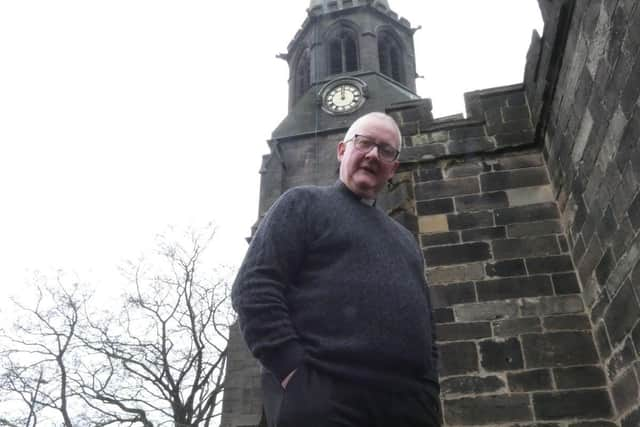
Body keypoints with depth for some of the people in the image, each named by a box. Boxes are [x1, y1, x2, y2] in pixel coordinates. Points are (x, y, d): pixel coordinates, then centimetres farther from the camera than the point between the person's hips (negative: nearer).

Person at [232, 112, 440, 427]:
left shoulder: (404, 238, 25)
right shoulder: (303, 203, 6)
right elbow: (254, 287, -6)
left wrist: (430, 394, 10)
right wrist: (294, 372, -16)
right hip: (323, 399, -6)